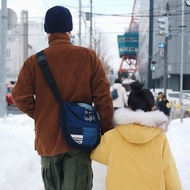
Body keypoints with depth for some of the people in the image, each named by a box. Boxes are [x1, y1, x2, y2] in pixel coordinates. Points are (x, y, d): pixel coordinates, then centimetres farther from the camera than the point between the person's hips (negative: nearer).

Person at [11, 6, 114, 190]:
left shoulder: (34, 61, -5)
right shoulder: (88, 56, -4)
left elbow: (20, 97, -9)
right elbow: (103, 97, -6)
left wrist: (40, 116, 9)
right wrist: (107, 132, 1)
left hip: (47, 139, 1)